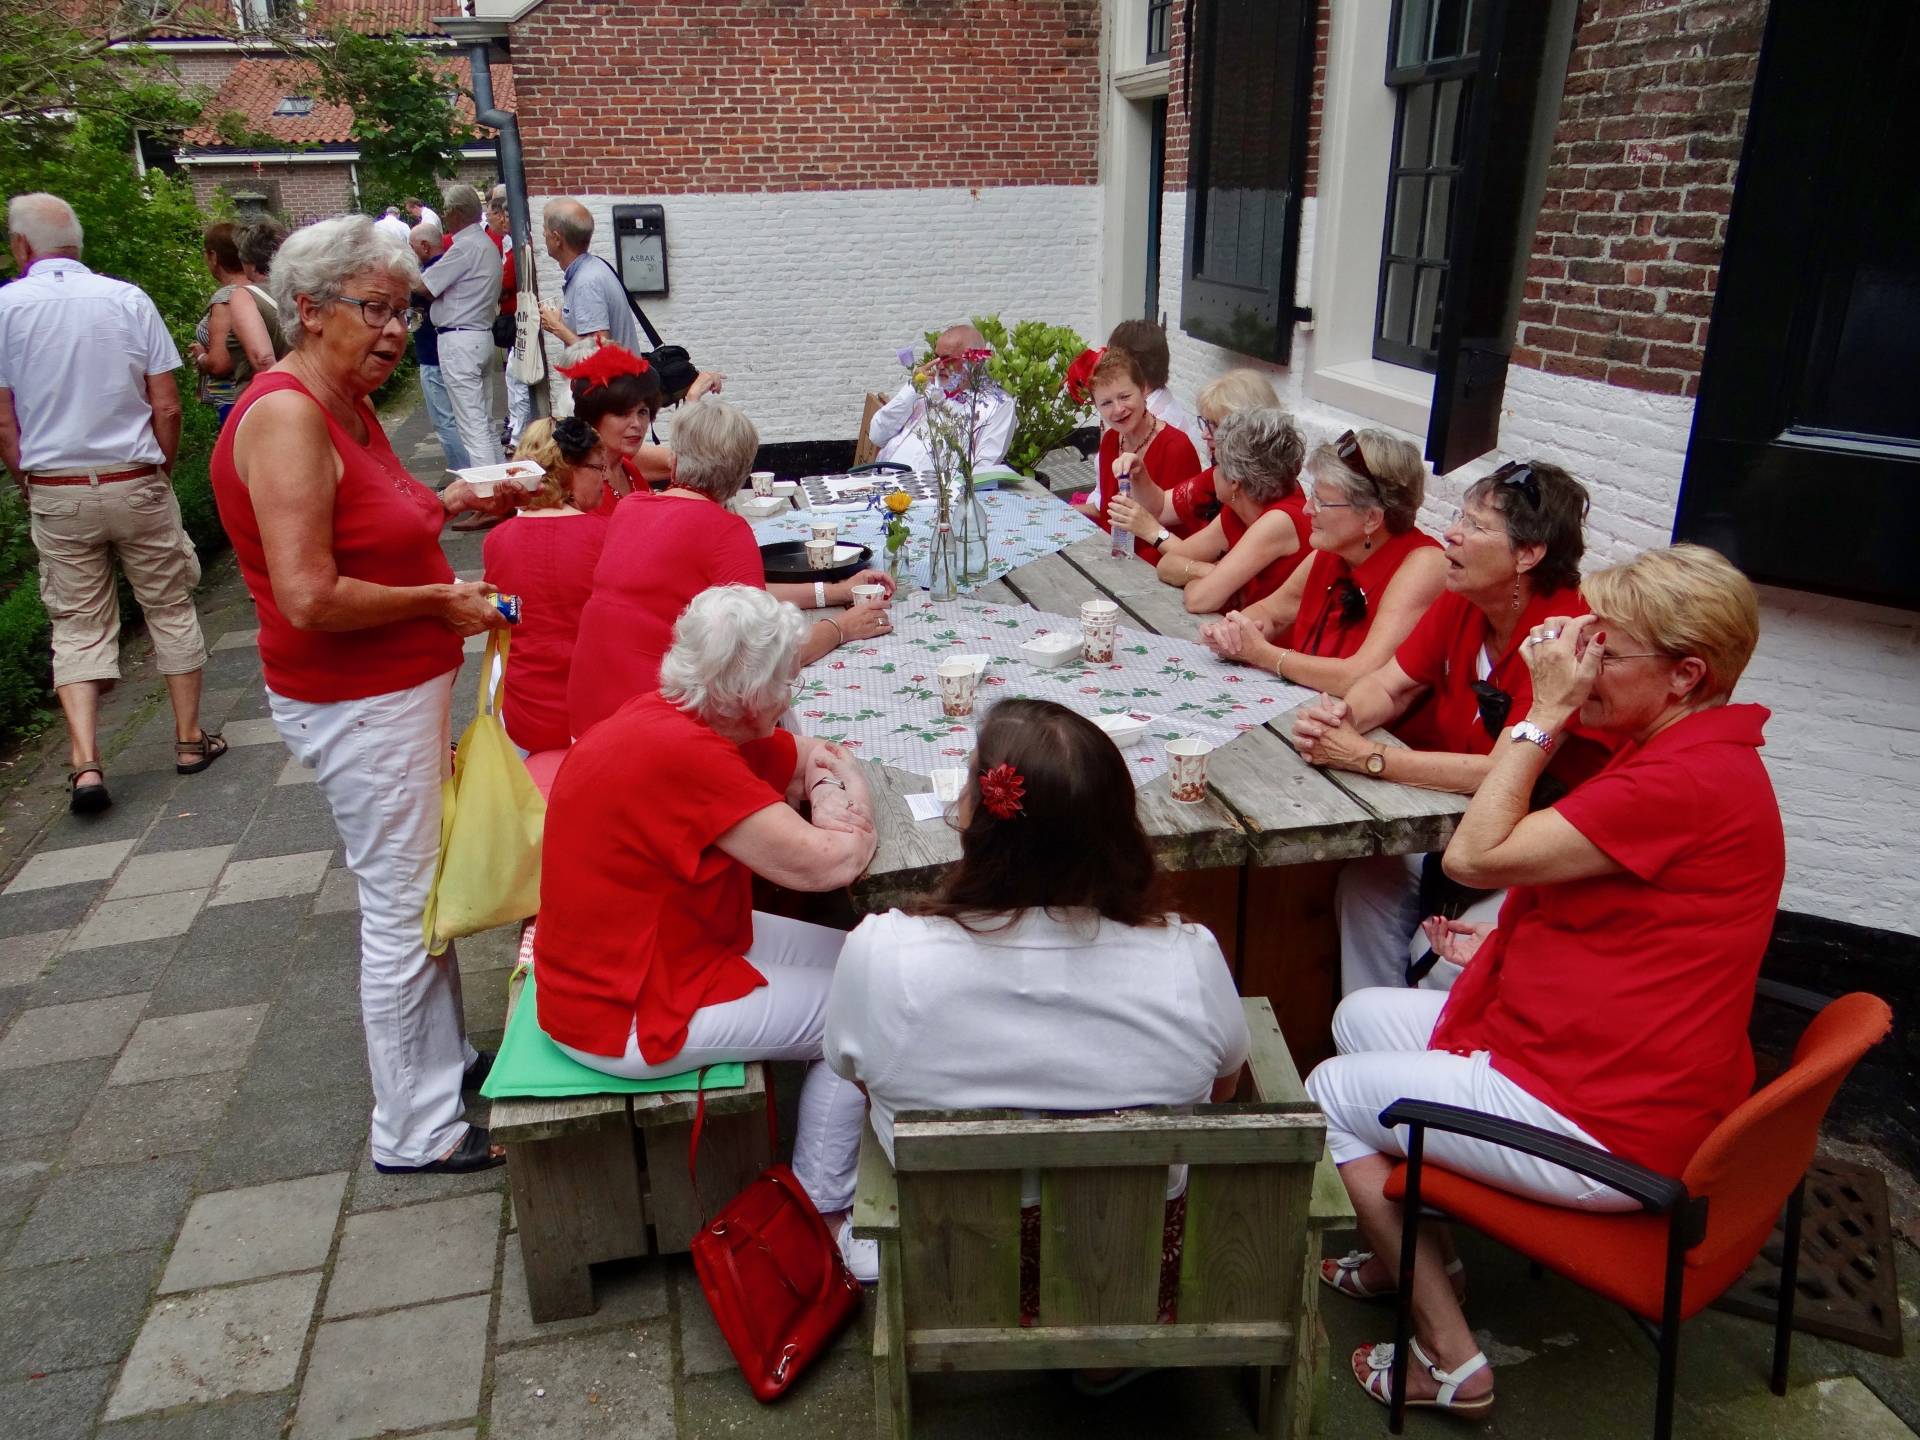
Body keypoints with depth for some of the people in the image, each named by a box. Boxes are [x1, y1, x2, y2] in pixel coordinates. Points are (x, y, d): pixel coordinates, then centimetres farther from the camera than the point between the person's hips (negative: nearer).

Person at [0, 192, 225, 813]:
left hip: (55, 495, 1)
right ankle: (190, 739, 19)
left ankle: (85, 763, -1)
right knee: (170, 609, 12)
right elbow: (167, 407, -4)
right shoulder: (127, 298, -3)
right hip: (136, 484, 0)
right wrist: (160, 472, 10)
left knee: (78, 626, 8)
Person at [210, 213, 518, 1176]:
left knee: (426, 887, 19)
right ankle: (414, 1133, 16)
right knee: (403, 909, 1)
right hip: (359, 706, -10)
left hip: (404, 687, 10)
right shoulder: (287, 417, -20)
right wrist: (442, 601, -17)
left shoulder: (347, 406, 10)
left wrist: (447, 504, 10)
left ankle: (443, 1056, 36)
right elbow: (309, 597, -27)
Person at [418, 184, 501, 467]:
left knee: (472, 423, -10)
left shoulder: (465, 246, -14)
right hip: (482, 335, 10)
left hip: (459, 340, -10)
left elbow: (424, 286, -9)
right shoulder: (487, 245, 16)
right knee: (485, 419, 14)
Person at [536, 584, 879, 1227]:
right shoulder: (685, 755, -31)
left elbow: (816, 757, 10)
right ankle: (824, 1209, 16)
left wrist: (826, 773, -12)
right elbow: (826, 864, -28)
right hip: (626, 1018, -9)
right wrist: (845, 806, -7)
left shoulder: (677, 717, -1)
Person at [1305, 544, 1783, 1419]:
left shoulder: (1688, 783, -26)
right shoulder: (1694, 756, 8)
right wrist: (1507, 947, 10)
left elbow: (1475, 854, -24)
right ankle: (1406, 1254, 30)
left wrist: (1545, 712, -19)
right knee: (1361, 1016, 19)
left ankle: (1449, 1360, 13)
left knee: (1332, 1092, 4)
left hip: (1604, 1127, -11)